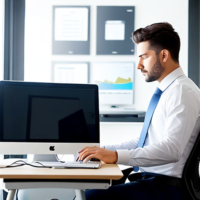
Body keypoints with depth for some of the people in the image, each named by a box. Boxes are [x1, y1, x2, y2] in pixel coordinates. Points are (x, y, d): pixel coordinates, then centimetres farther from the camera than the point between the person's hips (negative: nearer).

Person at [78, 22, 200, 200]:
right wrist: (105, 150, 8)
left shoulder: (183, 91, -14)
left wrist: (116, 156, -30)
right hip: (149, 179, 9)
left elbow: (171, 149, -26)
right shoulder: (166, 91, 17)